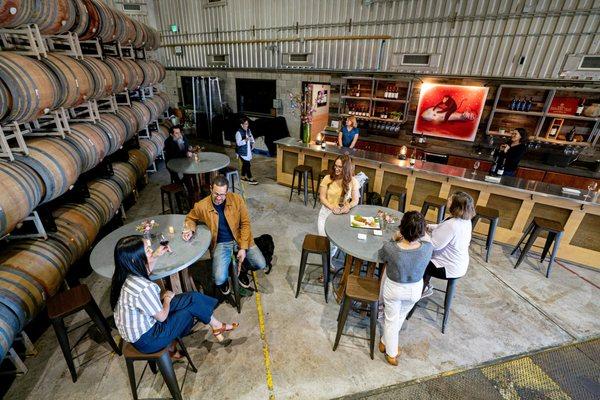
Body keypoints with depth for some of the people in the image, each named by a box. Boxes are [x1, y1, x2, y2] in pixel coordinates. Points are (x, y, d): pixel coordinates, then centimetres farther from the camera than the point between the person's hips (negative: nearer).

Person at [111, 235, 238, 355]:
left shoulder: (125, 274, -11)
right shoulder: (144, 288, -37)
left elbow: (145, 272, 16)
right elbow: (162, 316, -21)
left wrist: (155, 256, 3)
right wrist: (167, 298, -3)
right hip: (145, 340, -7)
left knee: (193, 297, 4)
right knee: (192, 305, 2)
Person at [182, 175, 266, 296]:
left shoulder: (237, 199, -12)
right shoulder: (201, 206, -12)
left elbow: (245, 223, -5)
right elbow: (190, 218, 11)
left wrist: (243, 247, -11)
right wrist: (190, 229, -12)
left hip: (240, 239, 1)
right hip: (221, 244, -1)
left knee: (261, 265, -12)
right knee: (219, 279, -20)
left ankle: (240, 269, 22)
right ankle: (224, 279, 21)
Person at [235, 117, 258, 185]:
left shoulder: (248, 130, 5)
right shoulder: (239, 133, -19)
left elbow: (251, 136, 21)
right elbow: (238, 143, -24)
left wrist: (252, 142, 2)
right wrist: (245, 140, -38)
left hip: (248, 151, 8)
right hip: (242, 152, -8)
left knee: (245, 164, 18)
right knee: (247, 165, -6)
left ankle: (243, 177, 33)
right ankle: (250, 179, 1)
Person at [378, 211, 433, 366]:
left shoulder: (389, 248, -34)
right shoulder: (428, 248, -28)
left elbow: (381, 256, -8)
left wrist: (394, 239, -3)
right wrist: (417, 239, 1)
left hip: (393, 288, -2)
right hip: (415, 290, 3)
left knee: (391, 319, 23)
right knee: (401, 317, 28)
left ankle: (391, 354, 41)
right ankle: (386, 342, 51)